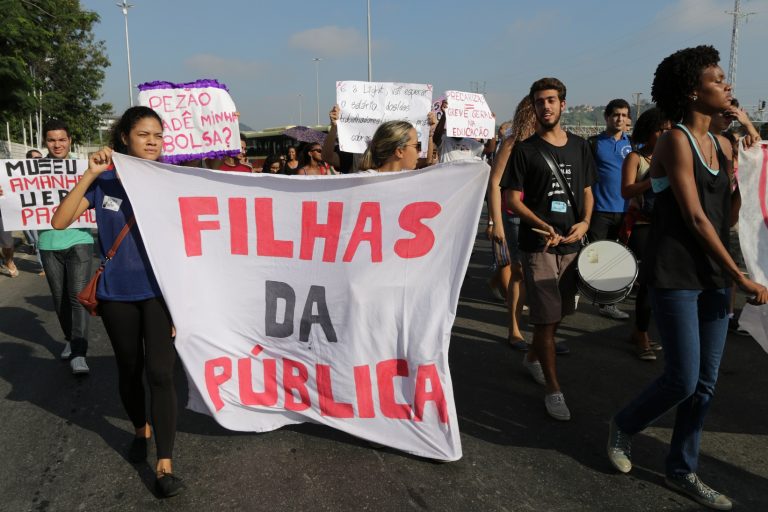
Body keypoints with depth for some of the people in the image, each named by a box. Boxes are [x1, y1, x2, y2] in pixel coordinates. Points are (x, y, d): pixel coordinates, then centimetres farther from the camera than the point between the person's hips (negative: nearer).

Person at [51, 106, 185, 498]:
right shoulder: (104, 180, -2)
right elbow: (59, 221, -9)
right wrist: (89, 175, -17)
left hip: (160, 291, -2)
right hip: (117, 293, 2)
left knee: (160, 372, -7)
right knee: (129, 369, 16)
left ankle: (164, 464, 2)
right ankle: (140, 431, 41)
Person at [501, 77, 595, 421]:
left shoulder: (579, 147, 10)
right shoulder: (525, 150, -4)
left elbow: (587, 190, 16)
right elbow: (512, 199, -7)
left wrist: (585, 222, -3)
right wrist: (542, 225, -22)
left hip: (571, 243, 5)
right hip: (538, 245, -5)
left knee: (560, 311, 17)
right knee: (546, 317, -3)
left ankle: (533, 357, 42)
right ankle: (553, 390, 9)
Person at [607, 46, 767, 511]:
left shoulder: (722, 145, 12)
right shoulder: (676, 141, -11)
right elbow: (695, 218, -15)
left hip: (713, 276, 8)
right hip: (676, 276, -7)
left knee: (706, 383, 10)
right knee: (683, 380, -4)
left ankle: (682, 471, 26)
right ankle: (624, 425, 25)